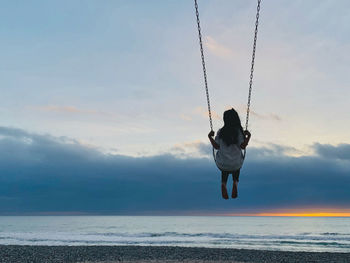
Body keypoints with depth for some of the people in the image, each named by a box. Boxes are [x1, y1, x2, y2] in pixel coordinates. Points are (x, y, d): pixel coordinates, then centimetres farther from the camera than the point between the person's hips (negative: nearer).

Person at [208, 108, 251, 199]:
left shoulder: (220, 132, -8)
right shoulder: (239, 131, -11)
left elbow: (216, 146, -3)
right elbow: (243, 146, -13)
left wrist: (210, 137, 9)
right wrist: (248, 136, -1)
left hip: (221, 164, 1)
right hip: (236, 164, 0)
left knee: (225, 170, 35)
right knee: (236, 169, 35)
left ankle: (223, 183, 5)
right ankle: (235, 182, 7)